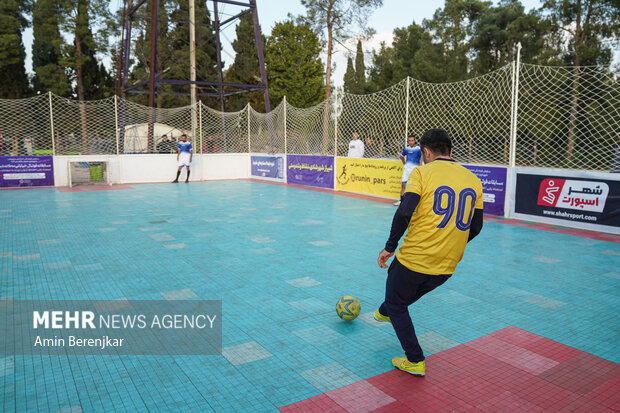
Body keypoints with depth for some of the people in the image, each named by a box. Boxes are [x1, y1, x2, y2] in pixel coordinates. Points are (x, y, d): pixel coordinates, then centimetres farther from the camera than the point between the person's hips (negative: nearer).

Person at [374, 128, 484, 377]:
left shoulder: (422, 173, -9)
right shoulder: (473, 180, 6)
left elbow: (404, 212, -19)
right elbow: (475, 227, 10)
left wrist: (390, 247, -8)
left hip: (415, 258, -6)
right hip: (447, 268, 6)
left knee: (396, 305, 16)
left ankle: (415, 361, 20)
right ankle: (386, 312, 57)